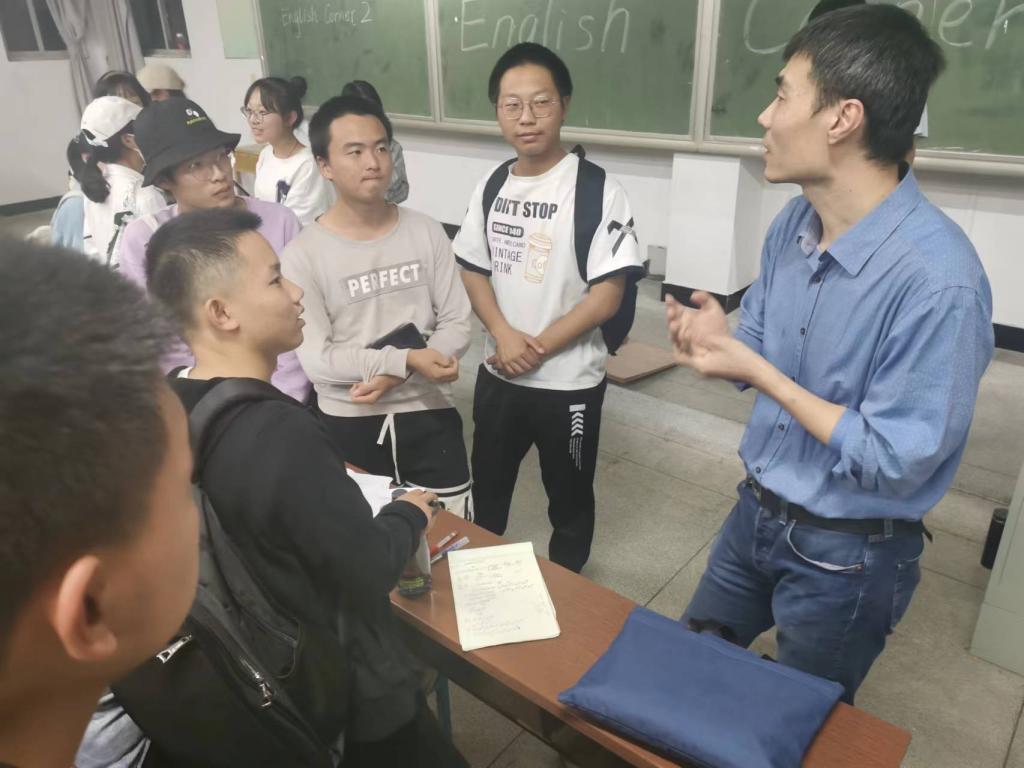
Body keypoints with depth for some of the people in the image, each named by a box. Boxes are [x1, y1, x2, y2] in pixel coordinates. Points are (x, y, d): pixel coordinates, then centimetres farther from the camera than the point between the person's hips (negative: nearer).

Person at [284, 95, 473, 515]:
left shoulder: (426, 232, -2)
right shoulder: (302, 254, -10)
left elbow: (457, 325, -3)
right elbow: (316, 360, -14)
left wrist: (395, 376, -17)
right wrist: (406, 359, -23)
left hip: (428, 414, 2)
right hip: (348, 425, -1)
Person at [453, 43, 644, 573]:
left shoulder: (598, 191, -15)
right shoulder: (491, 187, 1)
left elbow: (606, 296, -17)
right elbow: (473, 271, 6)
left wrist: (537, 348, -15)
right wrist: (504, 335, -12)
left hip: (569, 382, -4)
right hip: (498, 372, 5)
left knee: (569, 497, 16)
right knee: (488, 485, 23)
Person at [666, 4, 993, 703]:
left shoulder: (937, 280, -29)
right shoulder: (793, 225, -5)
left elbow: (894, 463, -25)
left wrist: (756, 373, -27)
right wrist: (720, 339, -17)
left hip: (847, 554, -6)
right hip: (757, 513, 7)